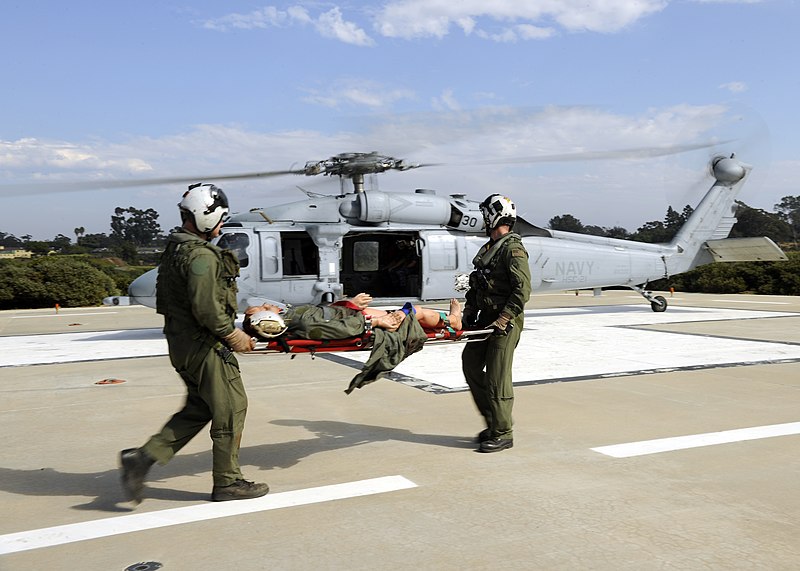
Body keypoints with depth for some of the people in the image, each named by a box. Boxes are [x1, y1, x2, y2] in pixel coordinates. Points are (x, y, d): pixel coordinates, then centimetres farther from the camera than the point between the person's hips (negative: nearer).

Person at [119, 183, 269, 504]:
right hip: (204, 345, -10)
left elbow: (165, 300, 18)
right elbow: (206, 307, -27)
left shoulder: (175, 249, 13)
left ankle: (143, 457, 9)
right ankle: (227, 482, 12)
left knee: (198, 409, 17)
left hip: (181, 343, 10)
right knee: (231, 408, 2)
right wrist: (232, 334, -14)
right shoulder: (201, 256, -19)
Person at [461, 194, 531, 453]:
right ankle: (493, 423, 22)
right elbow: (476, 285, 21)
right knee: (470, 364, 11)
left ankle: (503, 434, 7)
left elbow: (522, 290, -20)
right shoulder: (488, 248, 15)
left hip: (505, 323, -9)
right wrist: (469, 313, 12)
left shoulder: (513, 249, -13)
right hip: (486, 318, 10)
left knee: (497, 377, -6)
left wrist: (502, 321, -23)